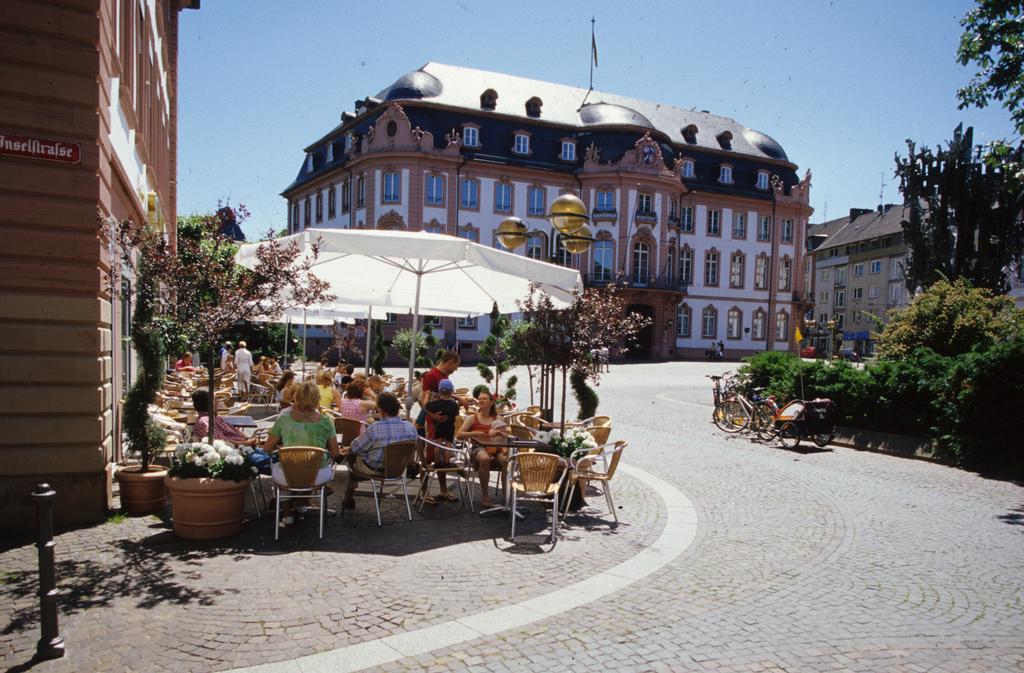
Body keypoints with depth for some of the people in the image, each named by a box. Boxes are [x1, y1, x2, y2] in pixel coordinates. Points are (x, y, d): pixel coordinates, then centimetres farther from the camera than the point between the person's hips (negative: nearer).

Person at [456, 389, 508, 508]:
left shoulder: (497, 419, 16)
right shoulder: (473, 418, 12)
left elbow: (506, 436, 12)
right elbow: (458, 434, 4)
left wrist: (498, 432, -9)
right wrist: (475, 433, -9)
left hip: (495, 448, 2)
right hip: (479, 448, -1)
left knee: (506, 460, -34)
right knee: (485, 459, -39)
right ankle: (484, 495, -23)